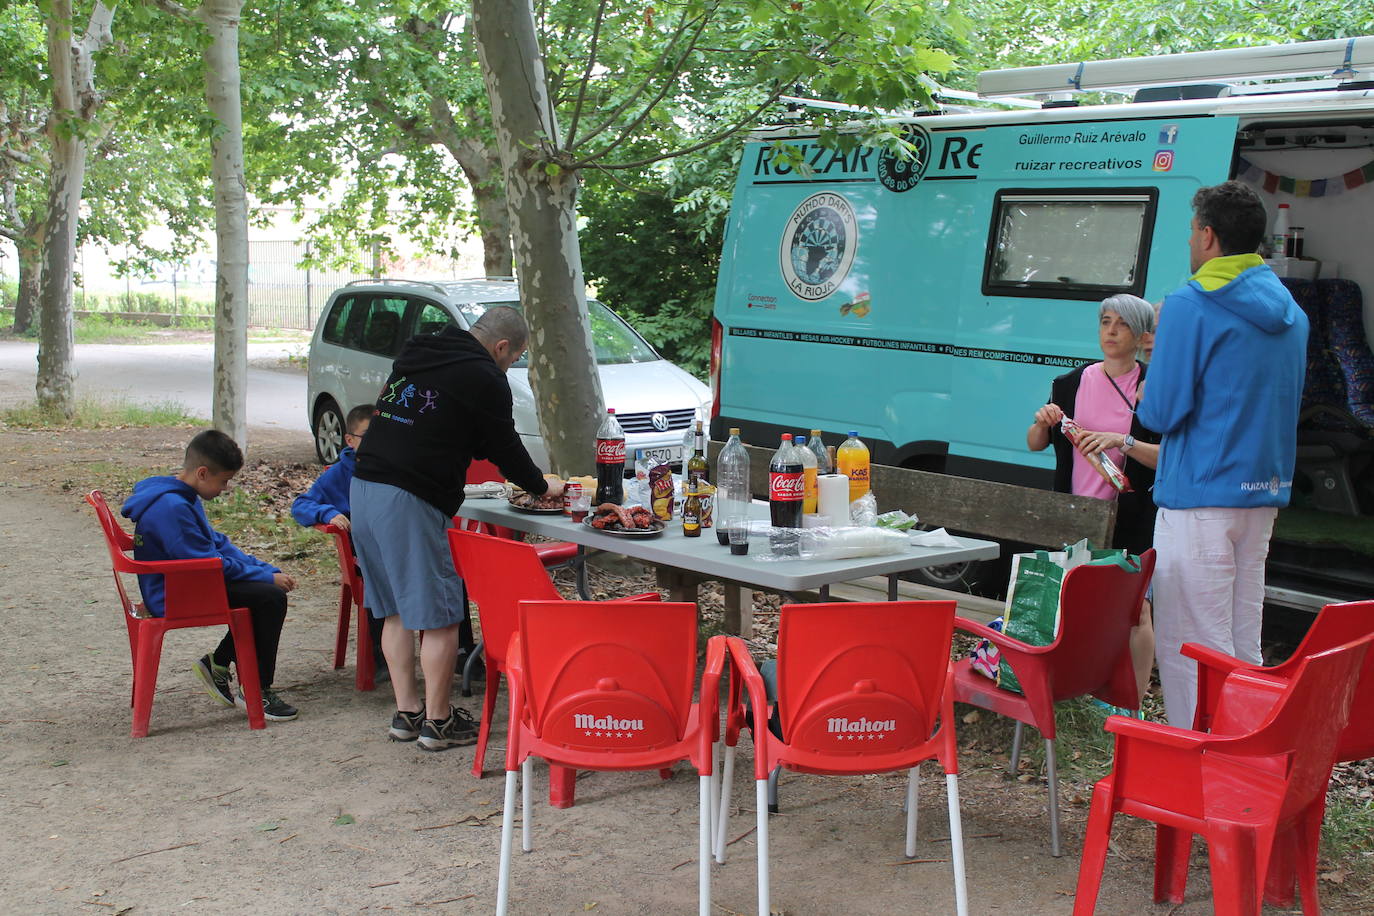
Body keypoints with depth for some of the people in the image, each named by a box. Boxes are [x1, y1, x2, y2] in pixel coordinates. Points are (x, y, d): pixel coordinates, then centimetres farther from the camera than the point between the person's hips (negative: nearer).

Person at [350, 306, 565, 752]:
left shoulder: (415, 356, 18)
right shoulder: (484, 379, -6)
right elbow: (505, 448, 2)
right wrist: (543, 486, 20)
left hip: (364, 486, 9)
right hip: (410, 501, -9)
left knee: (396, 610, 16)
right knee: (440, 615, 1)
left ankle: (406, 712, 22)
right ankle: (437, 721, 8)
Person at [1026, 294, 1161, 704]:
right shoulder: (1072, 384, 8)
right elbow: (1035, 445, 12)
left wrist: (1122, 441, -23)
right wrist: (1043, 423, -9)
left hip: (1131, 518, -3)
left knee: (1134, 610, -3)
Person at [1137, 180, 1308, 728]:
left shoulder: (1191, 306, -12)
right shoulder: (1290, 312, 13)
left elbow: (1162, 412, -15)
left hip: (1200, 500, -8)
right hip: (1264, 496, 8)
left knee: (1192, 650, -2)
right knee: (1243, 646, 15)